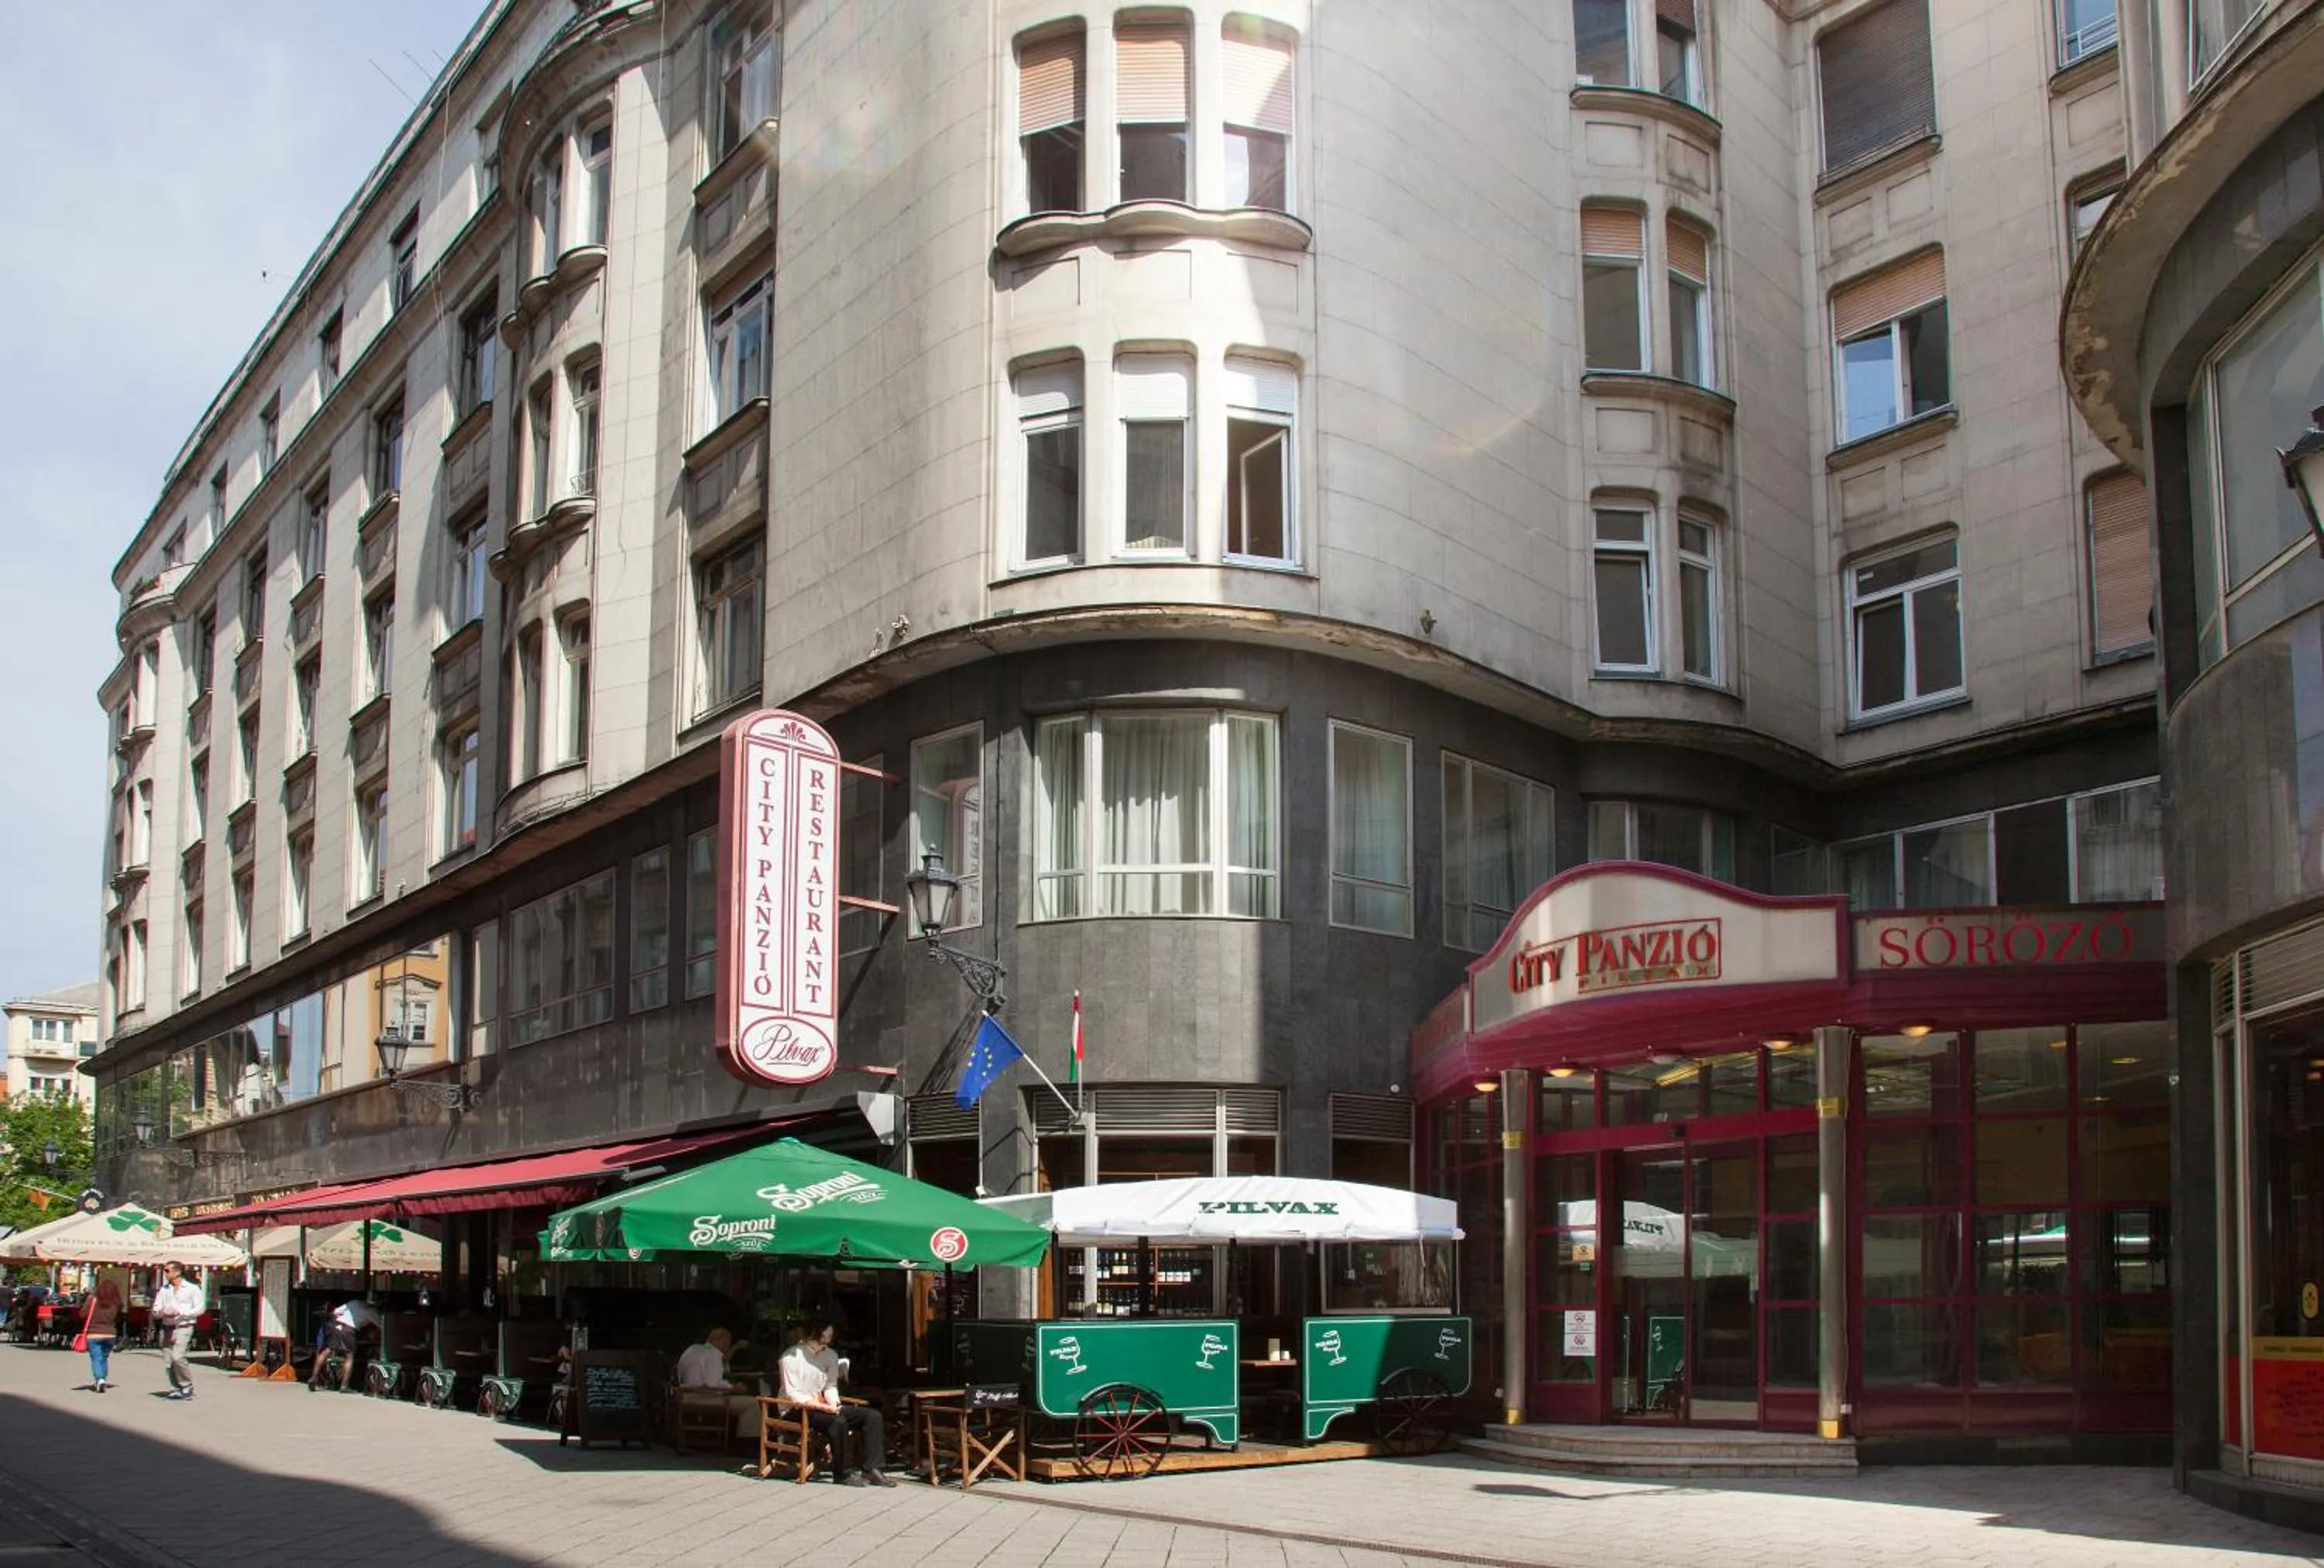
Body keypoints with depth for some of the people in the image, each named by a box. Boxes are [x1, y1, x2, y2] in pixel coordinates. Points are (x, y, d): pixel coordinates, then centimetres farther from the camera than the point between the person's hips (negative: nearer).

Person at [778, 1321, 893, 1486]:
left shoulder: (830, 1356, 8)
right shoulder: (791, 1357, -13)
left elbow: (831, 1386, 10)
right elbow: (792, 1395, -17)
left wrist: (833, 1402, -13)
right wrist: (823, 1407, -26)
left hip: (822, 1405, 8)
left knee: (872, 1416, -8)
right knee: (838, 1421, -35)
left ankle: (870, 1468, -14)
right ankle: (843, 1473, -19)